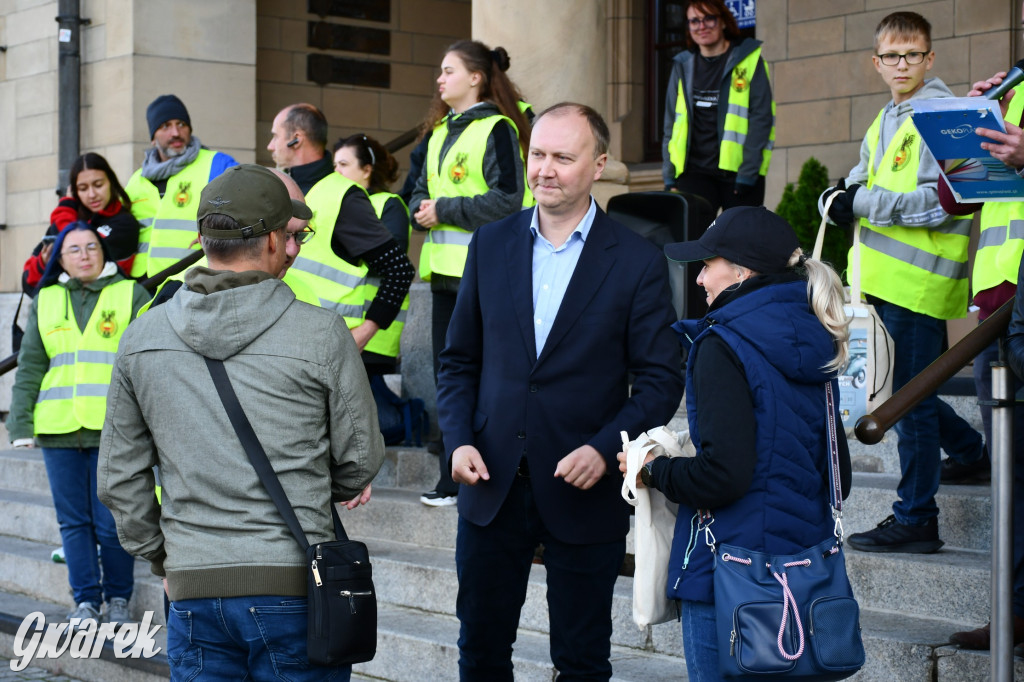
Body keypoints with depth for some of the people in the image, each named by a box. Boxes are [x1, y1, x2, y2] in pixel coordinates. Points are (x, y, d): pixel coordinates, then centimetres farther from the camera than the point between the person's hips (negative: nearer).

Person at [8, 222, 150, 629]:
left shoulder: (130, 295, 6)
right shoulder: (46, 301, 14)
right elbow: (30, 367, 15)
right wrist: (21, 424, 7)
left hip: (112, 428, -3)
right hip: (58, 428, 3)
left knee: (111, 522, -3)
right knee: (73, 520, 6)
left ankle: (118, 599, 12)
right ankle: (86, 600, 15)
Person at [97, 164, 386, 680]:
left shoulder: (142, 338, 4)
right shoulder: (321, 334, -7)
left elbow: (119, 478, 10)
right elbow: (360, 459, 3)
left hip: (192, 586, 3)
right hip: (294, 582, -3)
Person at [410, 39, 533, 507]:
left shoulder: (498, 129, -8)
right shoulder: (440, 131, 17)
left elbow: (506, 200, -17)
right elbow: (422, 188, 21)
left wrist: (444, 210, -15)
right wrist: (421, 210, -2)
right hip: (445, 270, 8)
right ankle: (452, 477, 17)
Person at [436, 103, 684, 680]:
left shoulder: (638, 262, -5)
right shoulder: (491, 244, 5)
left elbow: (661, 381, -5)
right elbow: (460, 360, 9)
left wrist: (606, 448, -18)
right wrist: (459, 440, -5)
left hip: (584, 493, -3)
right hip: (492, 484, 3)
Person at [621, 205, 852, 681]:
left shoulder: (723, 346, -14)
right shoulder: (812, 347, 9)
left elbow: (723, 475, -21)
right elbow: (838, 477, 13)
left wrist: (655, 470, -5)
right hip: (805, 565, 8)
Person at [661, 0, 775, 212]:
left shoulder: (749, 60, 0)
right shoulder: (683, 66, 12)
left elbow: (761, 118, -5)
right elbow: (671, 125, 14)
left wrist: (747, 175, -12)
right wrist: (670, 177, 7)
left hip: (737, 170, -3)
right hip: (695, 172, 3)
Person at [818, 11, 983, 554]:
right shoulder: (885, 122, 16)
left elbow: (941, 203, -21)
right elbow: (860, 181, 23)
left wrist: (865, 203, -19)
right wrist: (838, 197, 0)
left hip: (920, 281, -9)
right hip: (888, 279, 9)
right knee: (903, 389, 19)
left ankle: (915, 520, 7)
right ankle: (970, 451, 38)